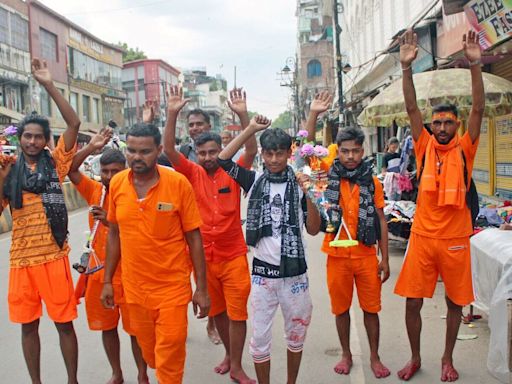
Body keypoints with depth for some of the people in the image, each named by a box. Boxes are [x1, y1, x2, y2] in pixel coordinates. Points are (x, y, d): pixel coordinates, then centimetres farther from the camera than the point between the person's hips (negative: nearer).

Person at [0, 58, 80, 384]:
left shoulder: (55, 163, 0)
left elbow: (74, 123, -10)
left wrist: (49, 84, -13)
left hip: (54, 256, -3)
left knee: (65, 322, 5)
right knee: (28, 324, 13)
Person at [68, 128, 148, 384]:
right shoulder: (95, 191, 3)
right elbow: (69, 169, -3)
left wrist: (110, 221, -30)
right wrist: (91, 148, -14)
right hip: (99, 272, 5)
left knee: (135, 328, 6)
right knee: (107, 326, 15)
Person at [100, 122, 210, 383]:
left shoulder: (179, 183, -13)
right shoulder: (116, 183, -2)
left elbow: (194, 238, -7)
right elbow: (114, 234, 9)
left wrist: (201, 288, -7)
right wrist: (107, 280, 10)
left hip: (172, 287, -3)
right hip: (133, 287, 4)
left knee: (169, 358, 3)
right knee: (148, 351, 19)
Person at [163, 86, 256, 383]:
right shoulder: (192, 173, -1)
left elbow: (252, 149, -16)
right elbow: (169, 149, -13)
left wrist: (243, 114, -26)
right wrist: (173, 113, -24)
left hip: (234, 255, -2)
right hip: (202, 256, 2)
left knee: (237, 312, 2)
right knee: (217, 310, 18)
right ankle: (229, 354, 38)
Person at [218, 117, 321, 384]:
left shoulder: (299, 184, -2)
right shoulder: (254, 181, -1)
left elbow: (313, 229, -4)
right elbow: (222, 159, -10)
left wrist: (309, 195, -17)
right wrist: (250, 129, -11)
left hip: (294, 272, 1)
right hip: (262, 271, 0)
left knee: (296, 334, 16)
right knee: (260, 337, 9)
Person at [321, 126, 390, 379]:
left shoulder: (372, 182, 2)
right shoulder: (327, 178, -1)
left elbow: (381, 221, 5)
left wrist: (385, 258, 2)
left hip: (367, 255, 1)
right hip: (338, 255, -1)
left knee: (371, 308, 9)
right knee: (341, 308, 12)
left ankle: (374, 357, 27)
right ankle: (346, 354, 31)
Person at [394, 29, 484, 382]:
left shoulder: (465, 150, 0)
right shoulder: (425, 147, 2)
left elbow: (479, 109, -10)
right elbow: (411, 108, -6)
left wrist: (475, 65, -20)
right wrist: (407, 67, -16)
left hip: (455, 239, 0)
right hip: (422, 237, 1)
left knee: (455, 302, 11)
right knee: (413, 301, 4)